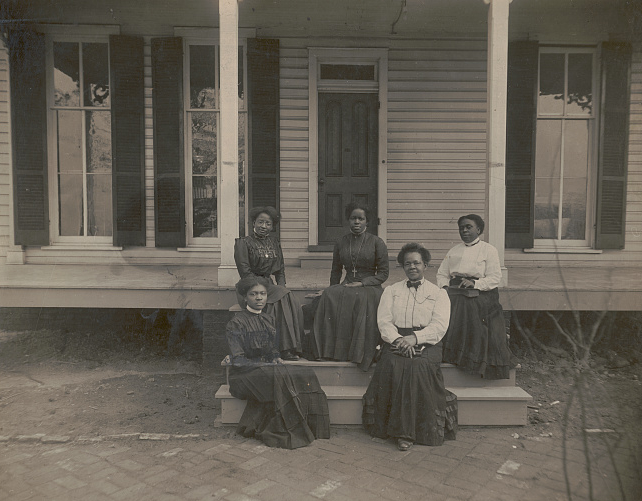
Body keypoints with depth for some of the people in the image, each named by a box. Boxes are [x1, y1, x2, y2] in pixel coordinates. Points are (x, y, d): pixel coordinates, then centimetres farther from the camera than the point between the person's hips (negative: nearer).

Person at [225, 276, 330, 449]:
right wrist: (269, 365, -19)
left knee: (306, 374, -20)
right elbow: (237, 360, -11)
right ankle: (289, 432, -22)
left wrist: (277, 360, -5)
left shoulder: (269, 320, 14)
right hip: (245, 375, -6)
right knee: (281, 378, -34)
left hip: (268, 369, 6)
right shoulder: (235, 324, -5)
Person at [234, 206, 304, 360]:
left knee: (293, 303, -25)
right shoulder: (243, 243, -2)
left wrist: (281, 286, -4)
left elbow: (280, 270, 18)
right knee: (282, 298, -31)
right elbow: (245, 273, -11)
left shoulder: (274, 243, 16)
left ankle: (293, 346, -23)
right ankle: (286, 348, -28)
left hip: (269, 285, 5)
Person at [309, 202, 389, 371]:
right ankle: (331, 349, -26)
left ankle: (360, 352, -29)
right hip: (347, 285, 3)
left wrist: (362, 283, -13)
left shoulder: (377, 242, 3)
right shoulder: (341, 242, 14)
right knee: (329, 296, -29)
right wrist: (334, 290, 2)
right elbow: (336, 271, 19)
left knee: (361, 299, -37)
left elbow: (383, 274, 0)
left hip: (370, 287, -3)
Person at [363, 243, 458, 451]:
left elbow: (439, 326, 0)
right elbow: (383, 321, 6)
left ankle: (424, 431, -24)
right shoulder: (391, 291, 19)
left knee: (419, 366, -33)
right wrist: (399, 340, -13)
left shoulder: (438, 293, 14)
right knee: (393, 365, -31)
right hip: (396, 341, 1)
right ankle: (403, 431, -22)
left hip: (426, 343, -1)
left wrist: (415, 337, -16)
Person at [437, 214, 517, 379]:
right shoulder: (453, 251, 21)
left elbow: (495, 278, -3)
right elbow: (442, 274, 20)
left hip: (480, 299, -3)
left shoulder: (489, 250, 6)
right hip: (455, 298, 4)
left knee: (480, 333, -21)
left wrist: (474, 283, -16)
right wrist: (445, 286, 0)